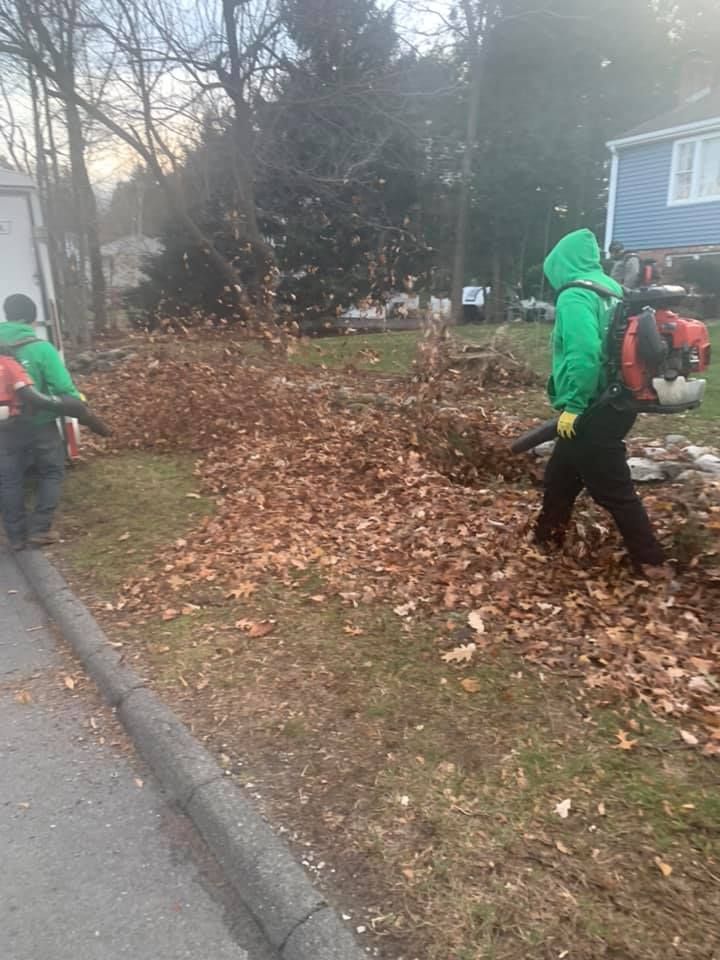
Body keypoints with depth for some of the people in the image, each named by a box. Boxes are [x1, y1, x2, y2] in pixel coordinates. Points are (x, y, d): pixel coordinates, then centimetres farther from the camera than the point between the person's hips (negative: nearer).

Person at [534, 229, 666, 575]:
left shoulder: (575, 297, -15)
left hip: (594, 411, -10)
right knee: (561, 473, 21)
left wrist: (572, 405, -20)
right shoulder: (609, 292, 12)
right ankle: (546, 537, 35)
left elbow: (583, 353, -28)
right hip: (611, 404, 10)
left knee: (612, 488, 0)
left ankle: (651, 561, 9)